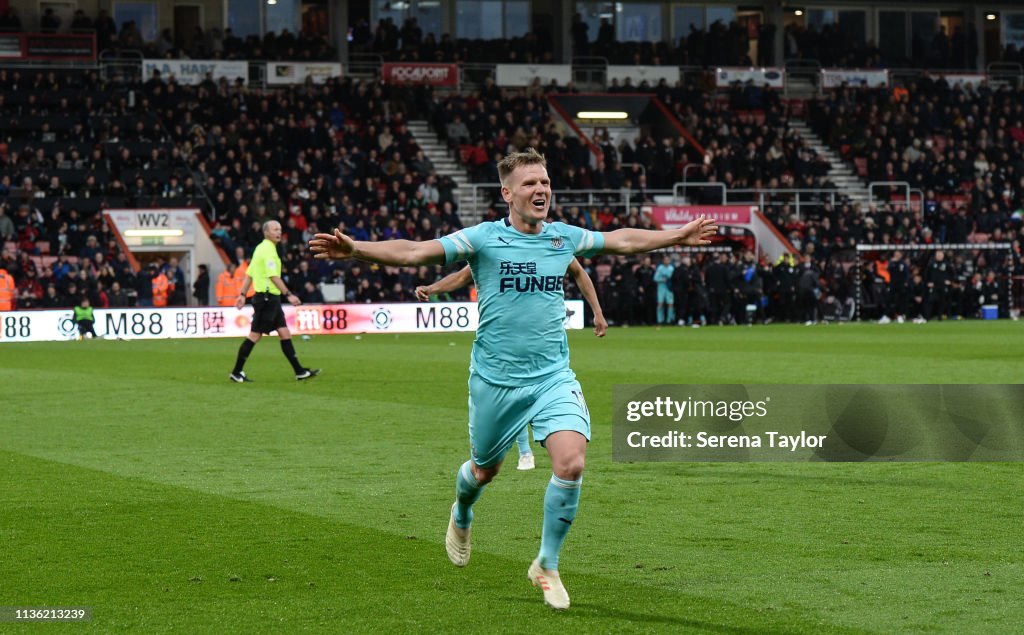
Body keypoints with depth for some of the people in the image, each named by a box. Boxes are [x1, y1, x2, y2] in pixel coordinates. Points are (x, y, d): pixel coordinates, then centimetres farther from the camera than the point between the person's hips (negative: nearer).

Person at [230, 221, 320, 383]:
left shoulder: (261, 248, 16)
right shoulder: (267, 250, -14)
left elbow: (249, 274, 18)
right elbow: (273, 276, -22)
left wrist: (242, 294, 18)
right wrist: (288, 295, -23)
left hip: (271, 299, 10)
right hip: (266, 297, -10)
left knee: (285, 333, 7)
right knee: (255, 335, -5)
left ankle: (299, 371, 7)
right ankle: (236, 372, 1)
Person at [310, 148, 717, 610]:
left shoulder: (564, 238, 3)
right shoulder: (484, 238, -9)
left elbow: (623, 240, 20)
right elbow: (413, 252, -16)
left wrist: (678, 237, 25)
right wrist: (355, 250, -30)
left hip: (553, 376, 2)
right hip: (495, 380, -2)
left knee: (571, 462, -18)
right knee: (485, 469, 15)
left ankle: (547, 566, 1)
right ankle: (461, 517, 54)